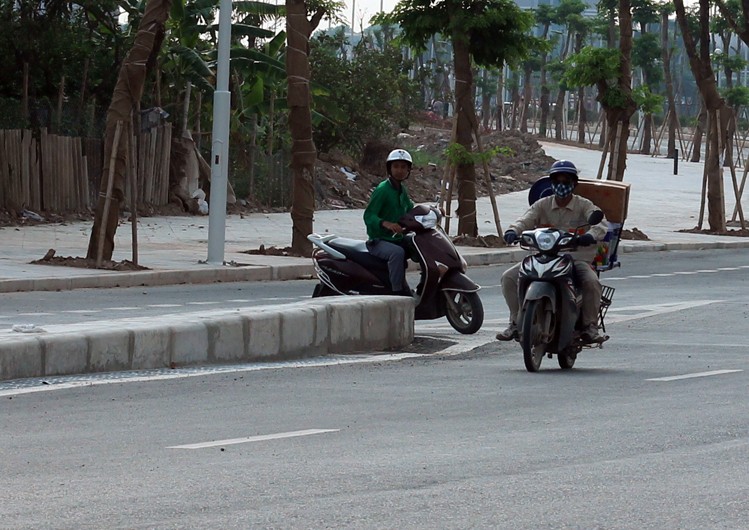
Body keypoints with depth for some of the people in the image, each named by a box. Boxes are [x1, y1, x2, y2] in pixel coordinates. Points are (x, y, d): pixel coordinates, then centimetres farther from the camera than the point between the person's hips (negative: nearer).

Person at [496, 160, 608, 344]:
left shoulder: (583, 205, 2)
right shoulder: (542, 205, 9)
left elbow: (601, 223, -14)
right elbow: (525, 220, -6)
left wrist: (590, 235, -38)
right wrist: (513, 231, -30)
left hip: (576, 258, -3)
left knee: (591, 282, -33)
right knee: (509, 277, -14)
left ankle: (590, 326, -15)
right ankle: (516, 323, -2)